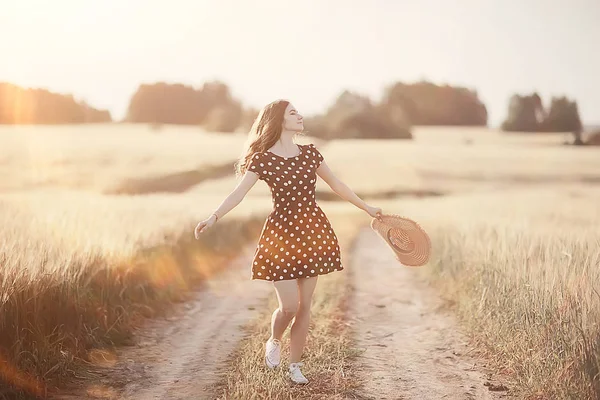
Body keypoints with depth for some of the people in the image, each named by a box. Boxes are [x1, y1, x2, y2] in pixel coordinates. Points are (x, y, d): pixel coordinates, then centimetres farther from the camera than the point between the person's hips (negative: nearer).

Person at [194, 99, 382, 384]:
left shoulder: (310, 153, 4)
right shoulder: (263, 160, -9)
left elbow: (335, 184, 15)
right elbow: (238, 193, -16)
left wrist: (366, 207, 20)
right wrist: (214, 217, -32)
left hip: (312, 233, 4)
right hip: (282, 235, -4)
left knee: (304, 305, 7)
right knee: (289, 306, -6)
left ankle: (294, 365, 21)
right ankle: (274, 341, 28)